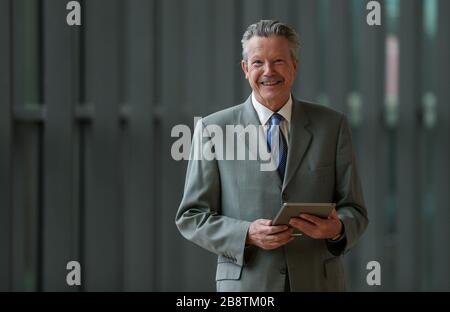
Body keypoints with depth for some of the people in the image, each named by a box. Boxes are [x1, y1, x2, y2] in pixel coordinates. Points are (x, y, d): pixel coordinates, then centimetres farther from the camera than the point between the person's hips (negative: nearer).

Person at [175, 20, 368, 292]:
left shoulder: (332, 126, 4)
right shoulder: (214, 130, 0)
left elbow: (354, 211, 5)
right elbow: (191, 217, -1)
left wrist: (336, 229, -17)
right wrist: (247, 235, -16)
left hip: (318, 283, 1)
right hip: (246, 284, -1)